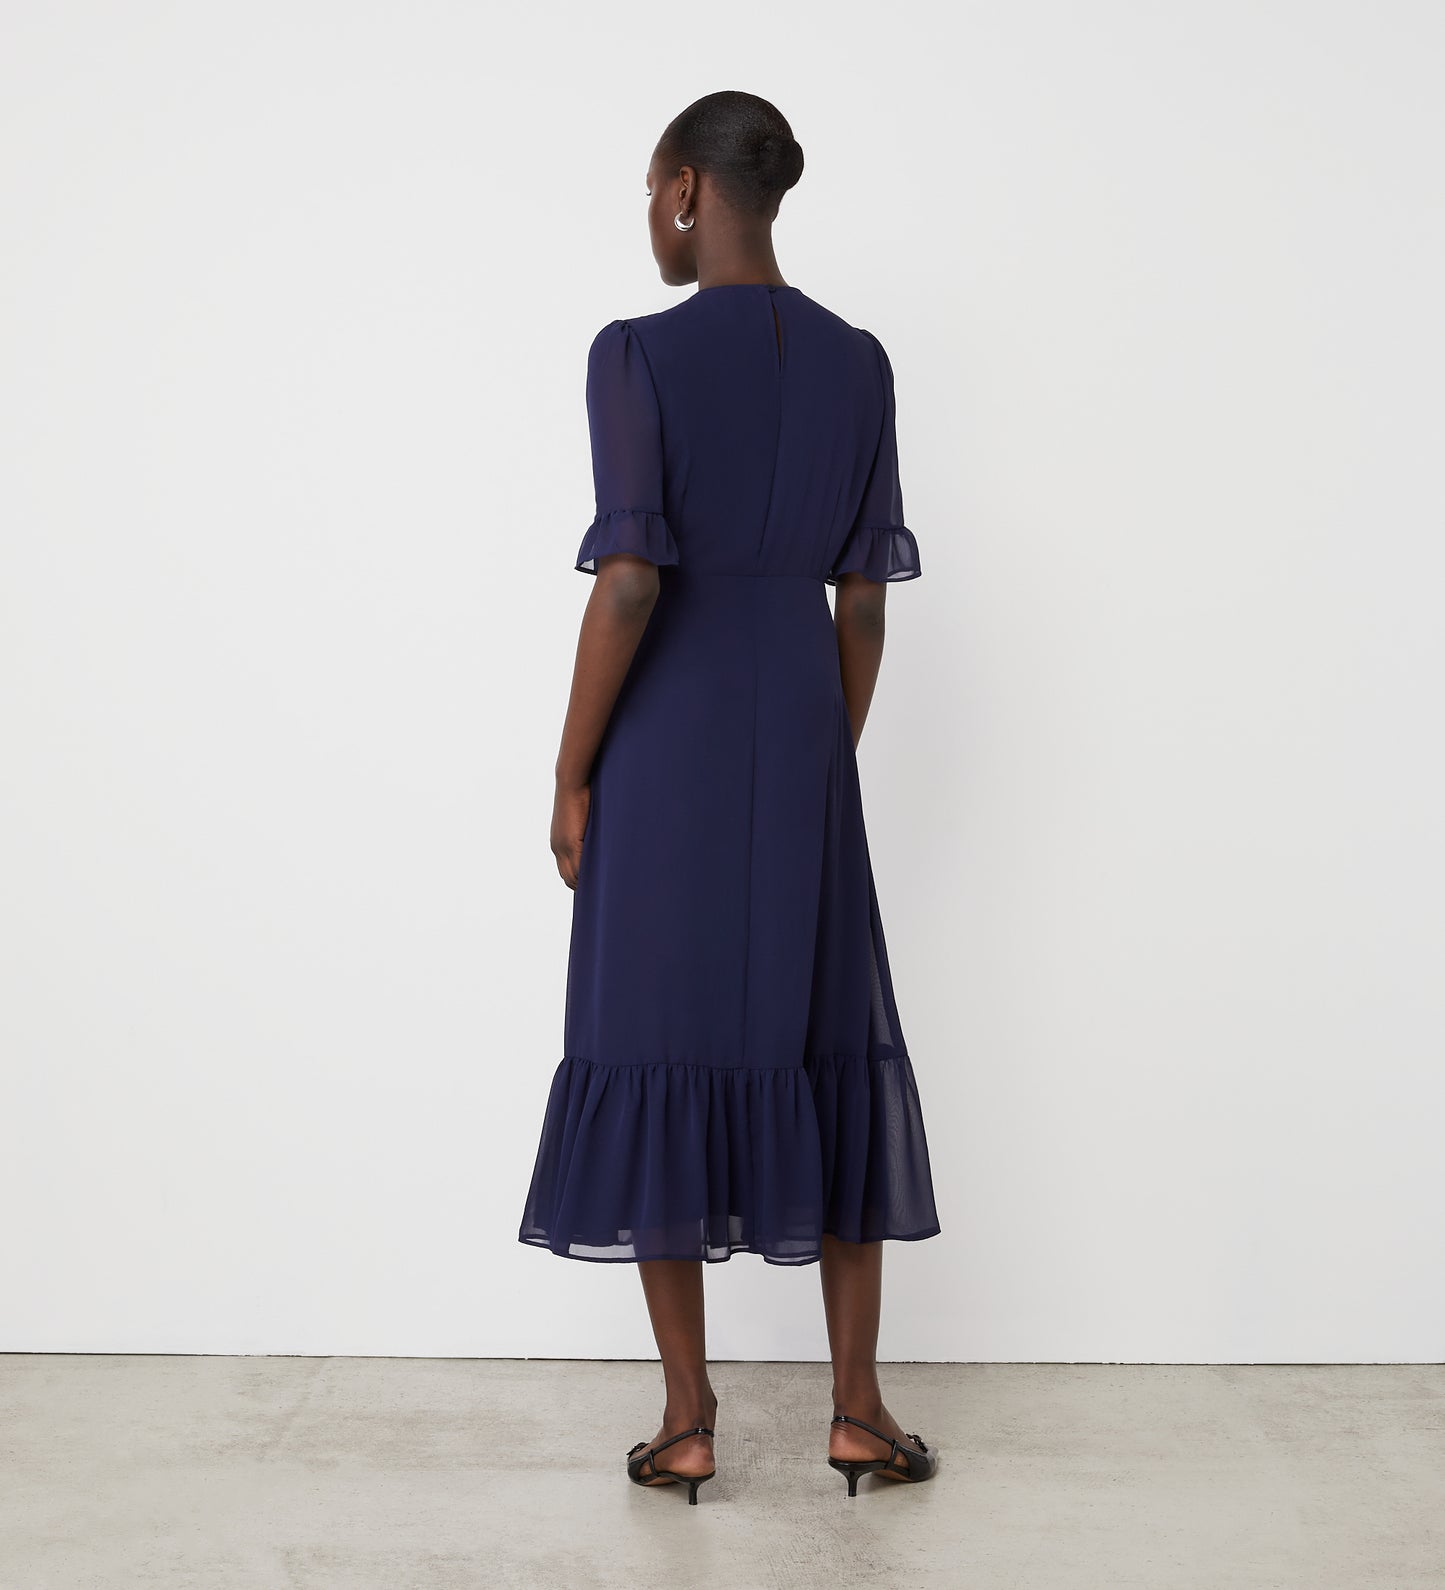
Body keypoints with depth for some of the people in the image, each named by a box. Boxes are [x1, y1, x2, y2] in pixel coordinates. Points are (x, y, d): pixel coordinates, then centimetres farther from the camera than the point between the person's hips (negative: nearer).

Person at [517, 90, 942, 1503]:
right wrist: (832, 762, 15)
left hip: (664, 743, -4)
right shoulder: (858, 364, 5)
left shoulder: (636, 353, -9)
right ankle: (857, 1409, 18)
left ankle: (686, 1423, 15)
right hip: (801, 737, 4)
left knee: (660, 1051, 6)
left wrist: (571, 776, -7)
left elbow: (629, 581, -16)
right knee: (827, 1054, 12)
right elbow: (864, 599, 6)